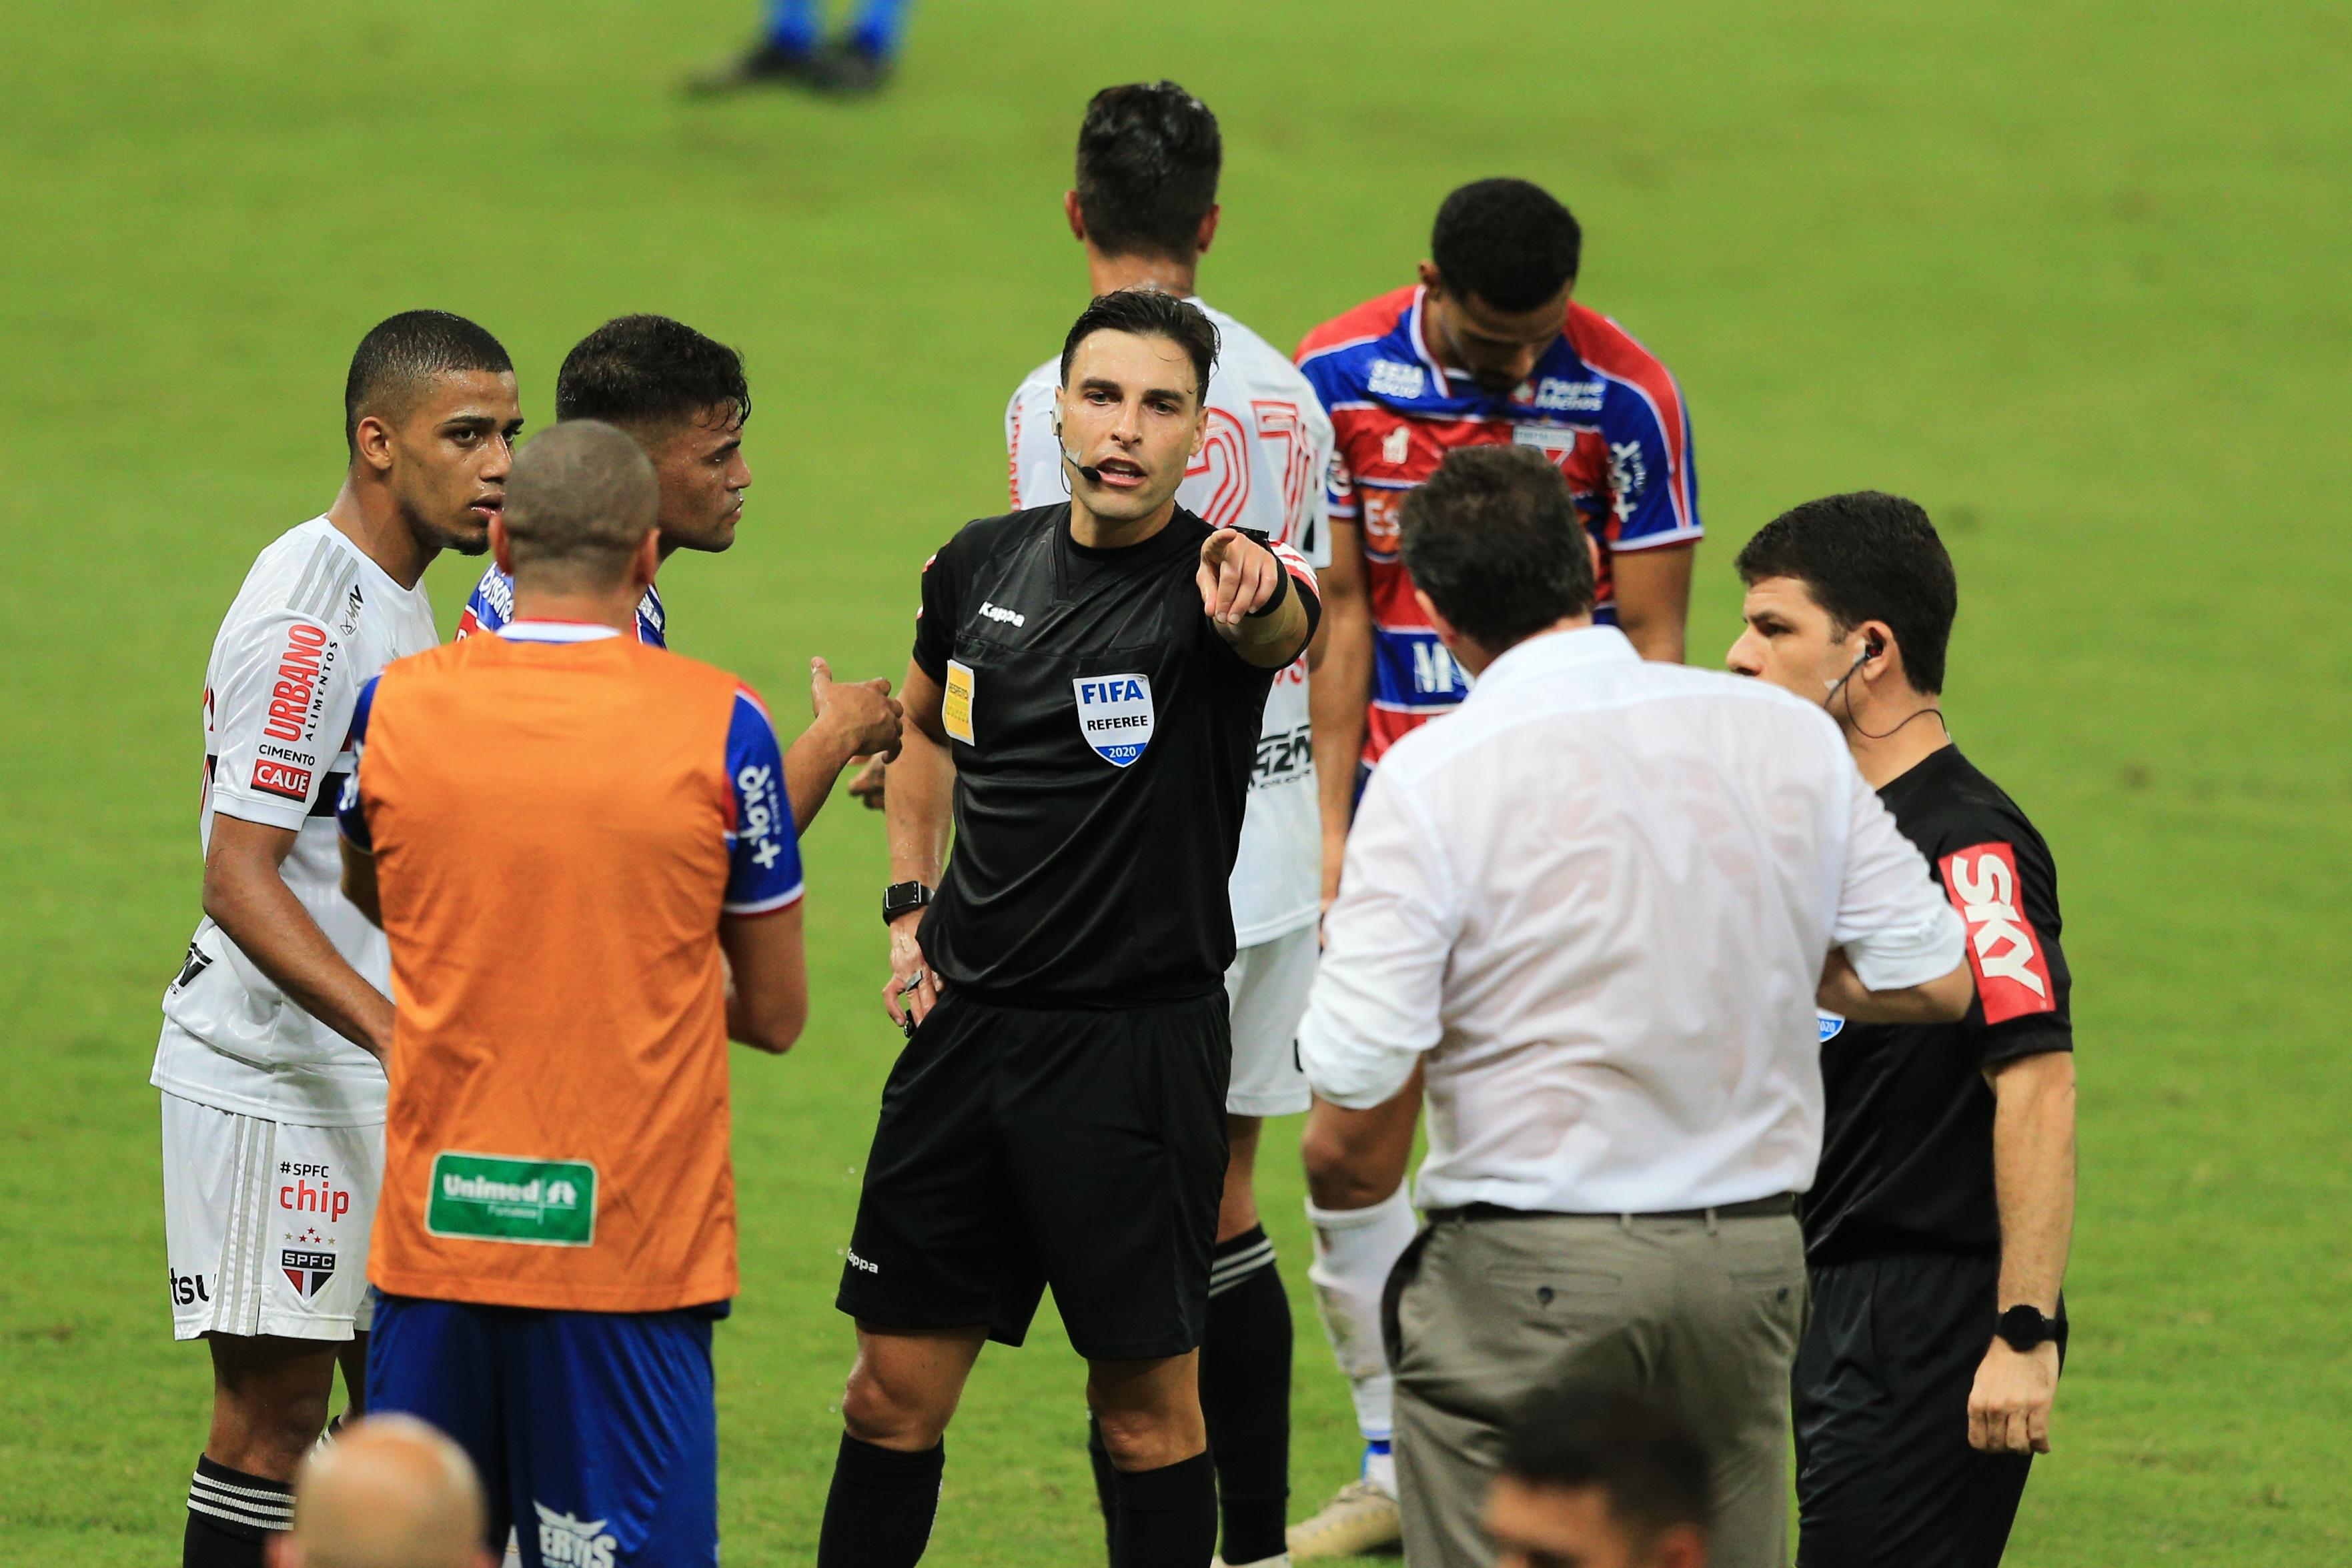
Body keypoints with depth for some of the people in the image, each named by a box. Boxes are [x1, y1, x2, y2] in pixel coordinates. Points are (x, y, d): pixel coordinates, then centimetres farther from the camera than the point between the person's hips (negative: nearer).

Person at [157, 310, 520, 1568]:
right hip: (269, 1076, -10)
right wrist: (397, 1033, -31)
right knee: (272, 1409, -6)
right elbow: (239, 881, -24)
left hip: (366, 1075, 10)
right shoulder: (306, 622, -19)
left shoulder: (400, 601, 12)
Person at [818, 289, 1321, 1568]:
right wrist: (909, 909, 13)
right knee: (896, 1388, 9)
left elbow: (1288, 631, -37)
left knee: (1147, 1408, 2)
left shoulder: (1211, 587, -12)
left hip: (1138, 1043, -5)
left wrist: (1260, 601, -61)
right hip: (968, 1022, 5)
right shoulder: (984, 564, 5)